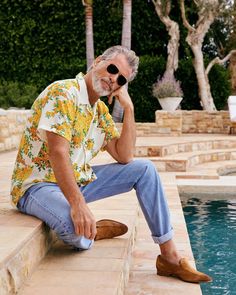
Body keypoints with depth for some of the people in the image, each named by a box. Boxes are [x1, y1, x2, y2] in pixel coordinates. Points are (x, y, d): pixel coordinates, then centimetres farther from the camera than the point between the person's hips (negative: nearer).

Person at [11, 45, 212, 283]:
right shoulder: (62, 93, -18)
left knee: (144, 169, 0)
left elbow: (124, 157, 2)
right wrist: (78, 203, -35)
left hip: (76, 180, 9)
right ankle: (89, 231, 1)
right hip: (38, 184, -8)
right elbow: (57, 153, -28)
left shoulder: (101, 110, 9)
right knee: (78, 232, -40)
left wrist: (128, 108, -5)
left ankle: (169, 256, 0)